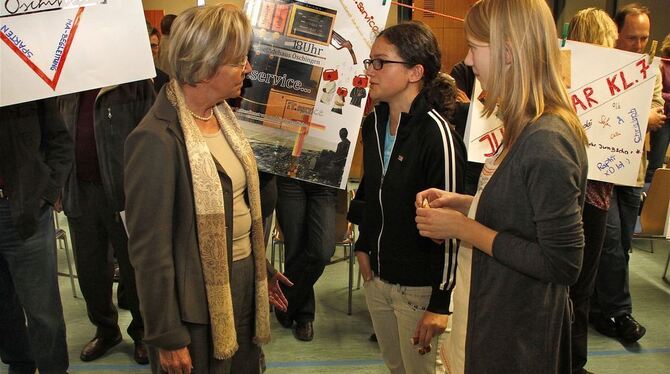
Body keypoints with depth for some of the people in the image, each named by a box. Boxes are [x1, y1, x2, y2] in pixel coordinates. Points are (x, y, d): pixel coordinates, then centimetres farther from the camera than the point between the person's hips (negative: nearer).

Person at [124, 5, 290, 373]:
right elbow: (150, 249, -18)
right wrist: (168, 338, -13)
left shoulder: (222, 114, 3)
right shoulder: (158, 139, -22)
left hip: (245, 281, 7)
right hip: (199, 302, -7)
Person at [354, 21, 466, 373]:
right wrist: (364, 246, 12)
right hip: (378, 277, 7)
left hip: (420, 286, -7)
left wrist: (441, 301, -17)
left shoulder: (437, 133, -20)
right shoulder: (374, 123, 4)